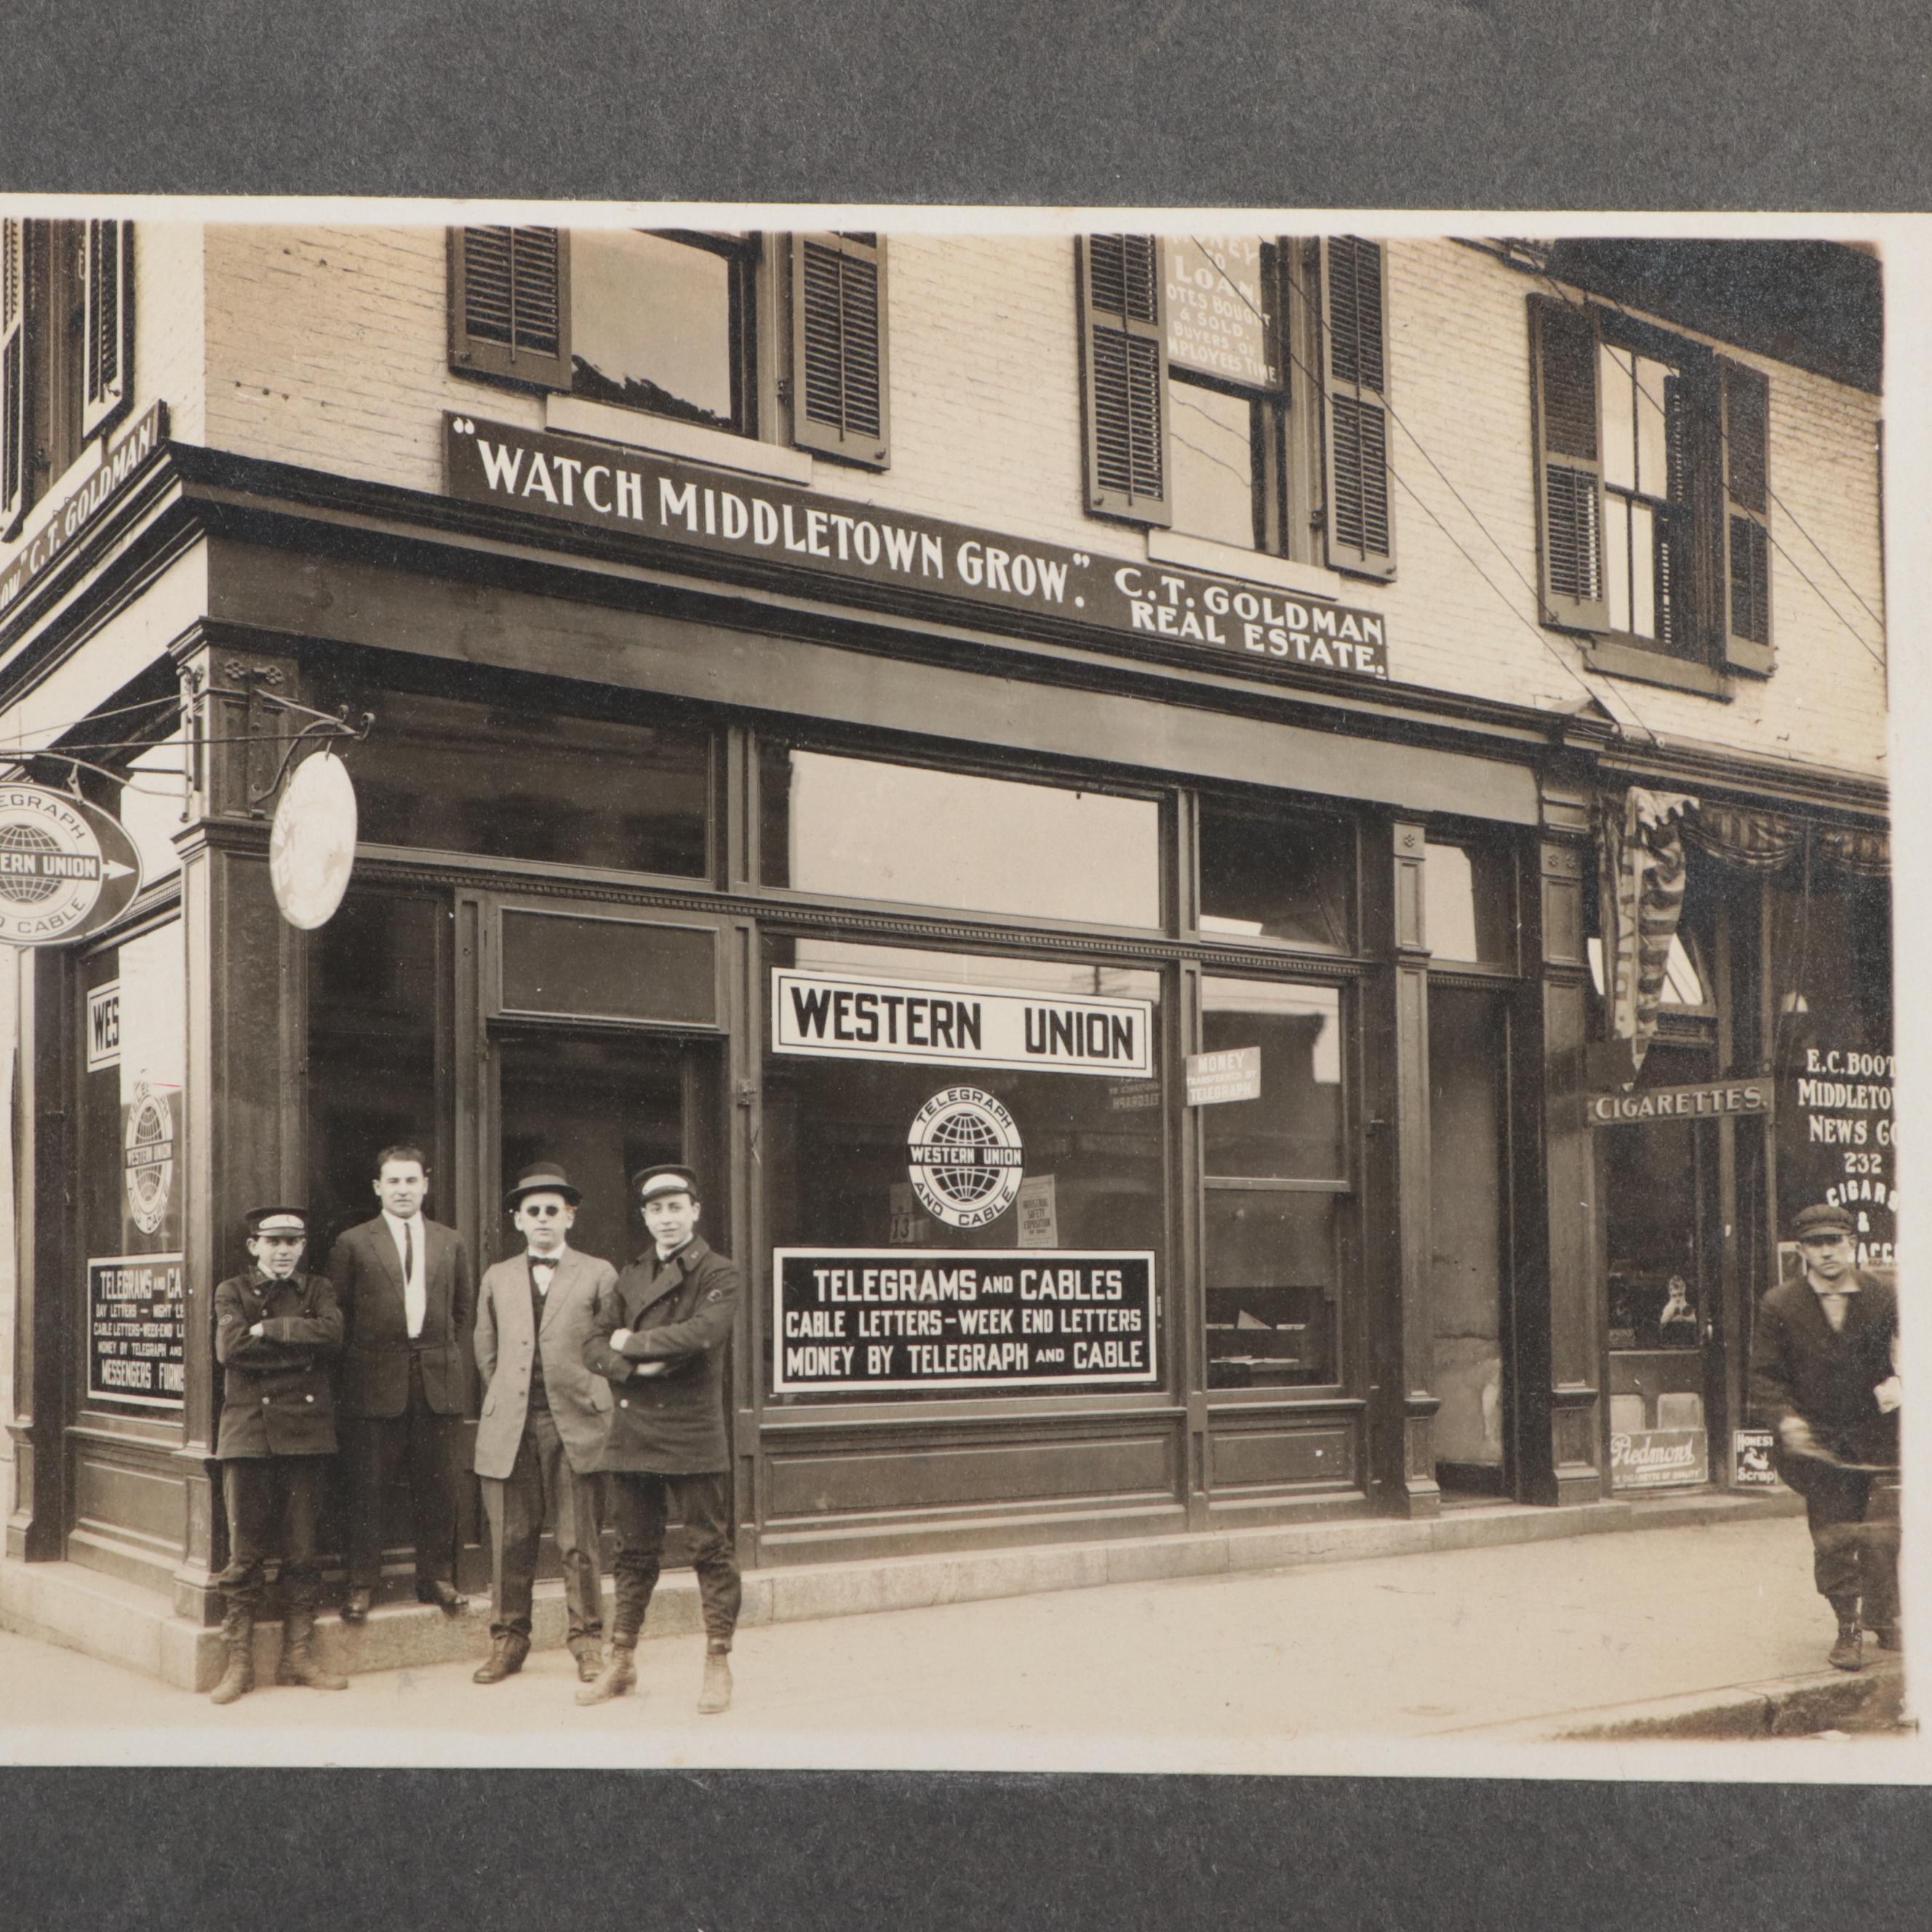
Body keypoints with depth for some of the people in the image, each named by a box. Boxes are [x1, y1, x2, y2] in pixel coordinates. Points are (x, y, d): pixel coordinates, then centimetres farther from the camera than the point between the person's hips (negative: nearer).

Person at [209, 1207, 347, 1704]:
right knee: (244, 1551, -2)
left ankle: (298, 1657, 13)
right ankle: (237, 1661, 6)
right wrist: (299, 1345, -8)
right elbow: (231, 1349, -9)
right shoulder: (233, 1291, 9)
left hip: (305, 1433, 2)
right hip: (248, 1433, -2)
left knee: (302, 1550, 5)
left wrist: (269, 1329, -9)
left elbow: (330, 1333, -7)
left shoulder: (318, 1290, 14)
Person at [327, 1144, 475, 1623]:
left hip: (439, 1381, 2)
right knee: (367, 1486, 0)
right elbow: (338, 1314, 4)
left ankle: (436, 1576, 15)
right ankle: (362, 1583, 9)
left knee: (439, 1485, 4)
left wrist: (452, 1361, 7)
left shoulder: (451, 1242, 13)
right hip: (375, 1381, -2)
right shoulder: (353, 1243, 4)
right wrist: (356, 1365, -1)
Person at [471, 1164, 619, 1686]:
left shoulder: (598, 1274, 7)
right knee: (510, 1541, 3)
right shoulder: (498, 1278, 15)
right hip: (509, 1428, 2)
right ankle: (508, 1640, 14)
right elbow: (487, 1352, 19)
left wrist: (594, 1403, 2)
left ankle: (588, 1642, 10)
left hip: (577, 1424, -2)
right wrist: (507, 1402, 13)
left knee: (580, 1542, 0)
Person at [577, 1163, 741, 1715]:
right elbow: (594, 1346, 9)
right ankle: (621, 1661, 19)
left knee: (711, 1549, -1)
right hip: (632, 1431, 5)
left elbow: (704, 1332, -19)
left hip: (693, 1433, -4)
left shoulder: (718, 1275, -2)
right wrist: (633, 1366, -12)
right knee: (634, 1551, 11)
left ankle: (718, 1663, 8)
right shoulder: (630, 1277, 15)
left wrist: (633, 1342, -7)